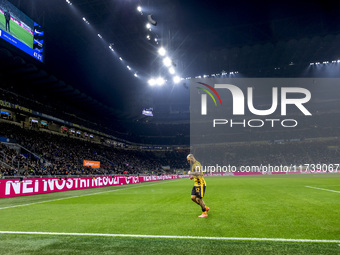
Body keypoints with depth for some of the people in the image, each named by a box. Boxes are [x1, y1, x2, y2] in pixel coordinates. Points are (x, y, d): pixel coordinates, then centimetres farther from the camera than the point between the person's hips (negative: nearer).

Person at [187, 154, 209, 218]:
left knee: (199, 199, -5)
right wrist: (192, 177, 13)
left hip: (200, 184, -10)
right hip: (196, 184, 10)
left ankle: (204, 213, 10)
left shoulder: (197, 164, -16)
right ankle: (206, 208, 20)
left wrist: (191, 173, -19)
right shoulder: (193, 165, 15)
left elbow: (198, 173, -33)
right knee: (193, 197, 7)